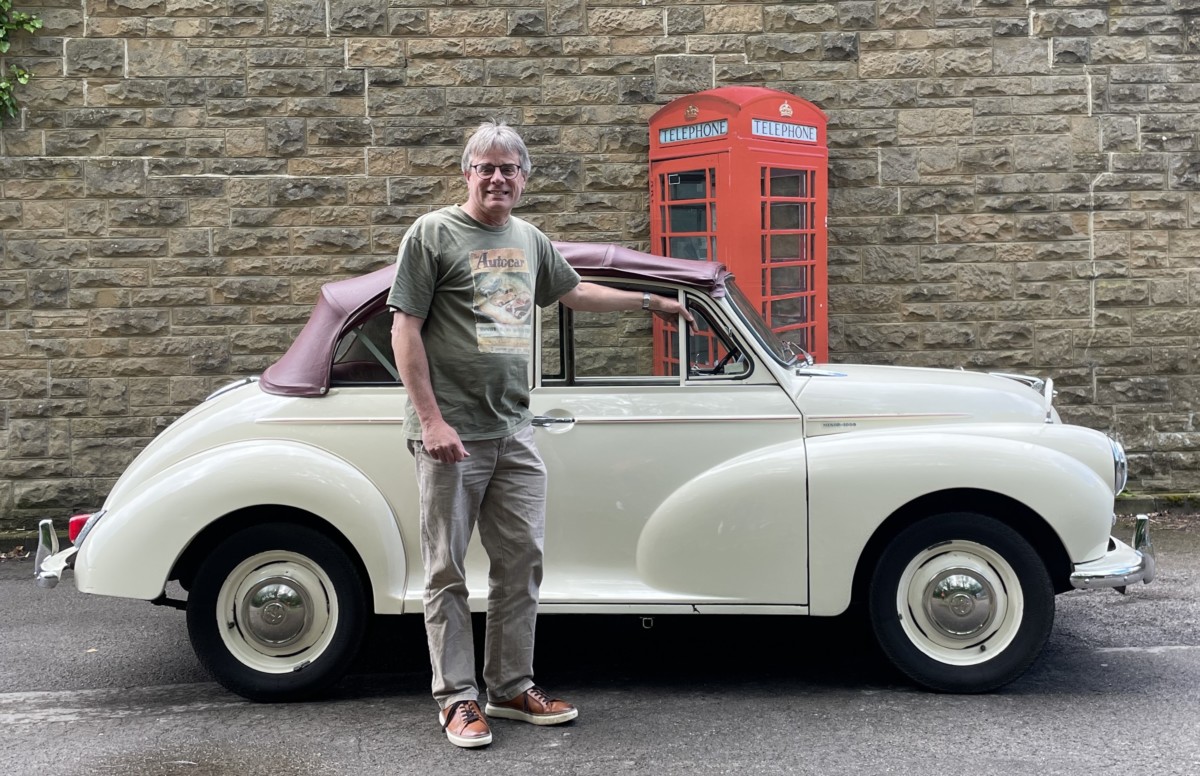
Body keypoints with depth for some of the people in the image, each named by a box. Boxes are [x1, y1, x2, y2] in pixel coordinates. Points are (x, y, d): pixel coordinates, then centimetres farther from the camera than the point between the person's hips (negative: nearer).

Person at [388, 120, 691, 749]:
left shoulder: (529, 240, 14)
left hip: (514, 431, 6)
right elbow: (405, 330, -8)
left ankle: (512, 688, 22)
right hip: (451, 432, -6)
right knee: (448, 571, 2)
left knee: (521, 562, 9)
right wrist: (431, 420, -15)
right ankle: (457, 698, 13)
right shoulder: (433, 235, -5)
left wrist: (652, 302, 36)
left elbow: (573, 291, 31)